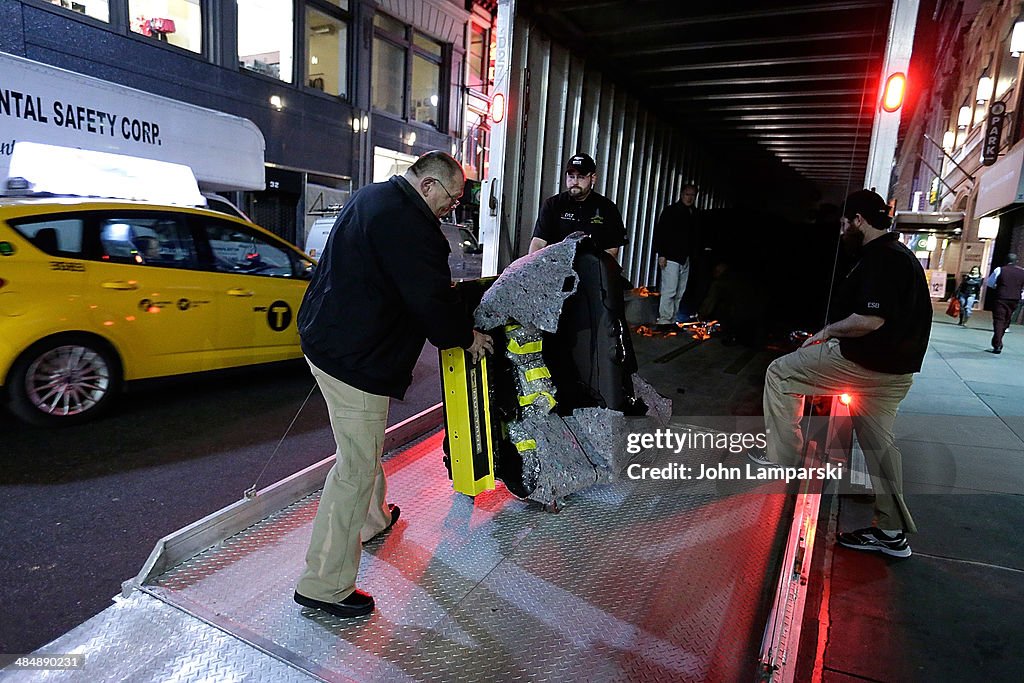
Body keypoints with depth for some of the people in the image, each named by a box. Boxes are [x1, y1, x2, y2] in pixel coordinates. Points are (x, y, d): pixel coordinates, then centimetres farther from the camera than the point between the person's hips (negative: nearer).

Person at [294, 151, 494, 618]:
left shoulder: (375, 198, 14)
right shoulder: (407, 221, -21)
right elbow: (431, 298, -21)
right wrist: (466, 336, -3)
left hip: (329, 339, 11)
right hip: (355, 358, -11)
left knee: (366, 445, 27)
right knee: (356, 467, -2)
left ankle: (373, 518, 49)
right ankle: (324, 586, 10)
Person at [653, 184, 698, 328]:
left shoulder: (694, 213, 14)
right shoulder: (671, 210, -4)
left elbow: (693, 235, 19)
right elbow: (659, 232, -8)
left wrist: (691, 253, 10)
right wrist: (661, 254, -14)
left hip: (685, 259, 7)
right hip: (670, 258, -7)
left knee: (680, 293, 7)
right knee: (669, 290, -11)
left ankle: (672, 320, 12)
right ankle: (664, 320, -5)